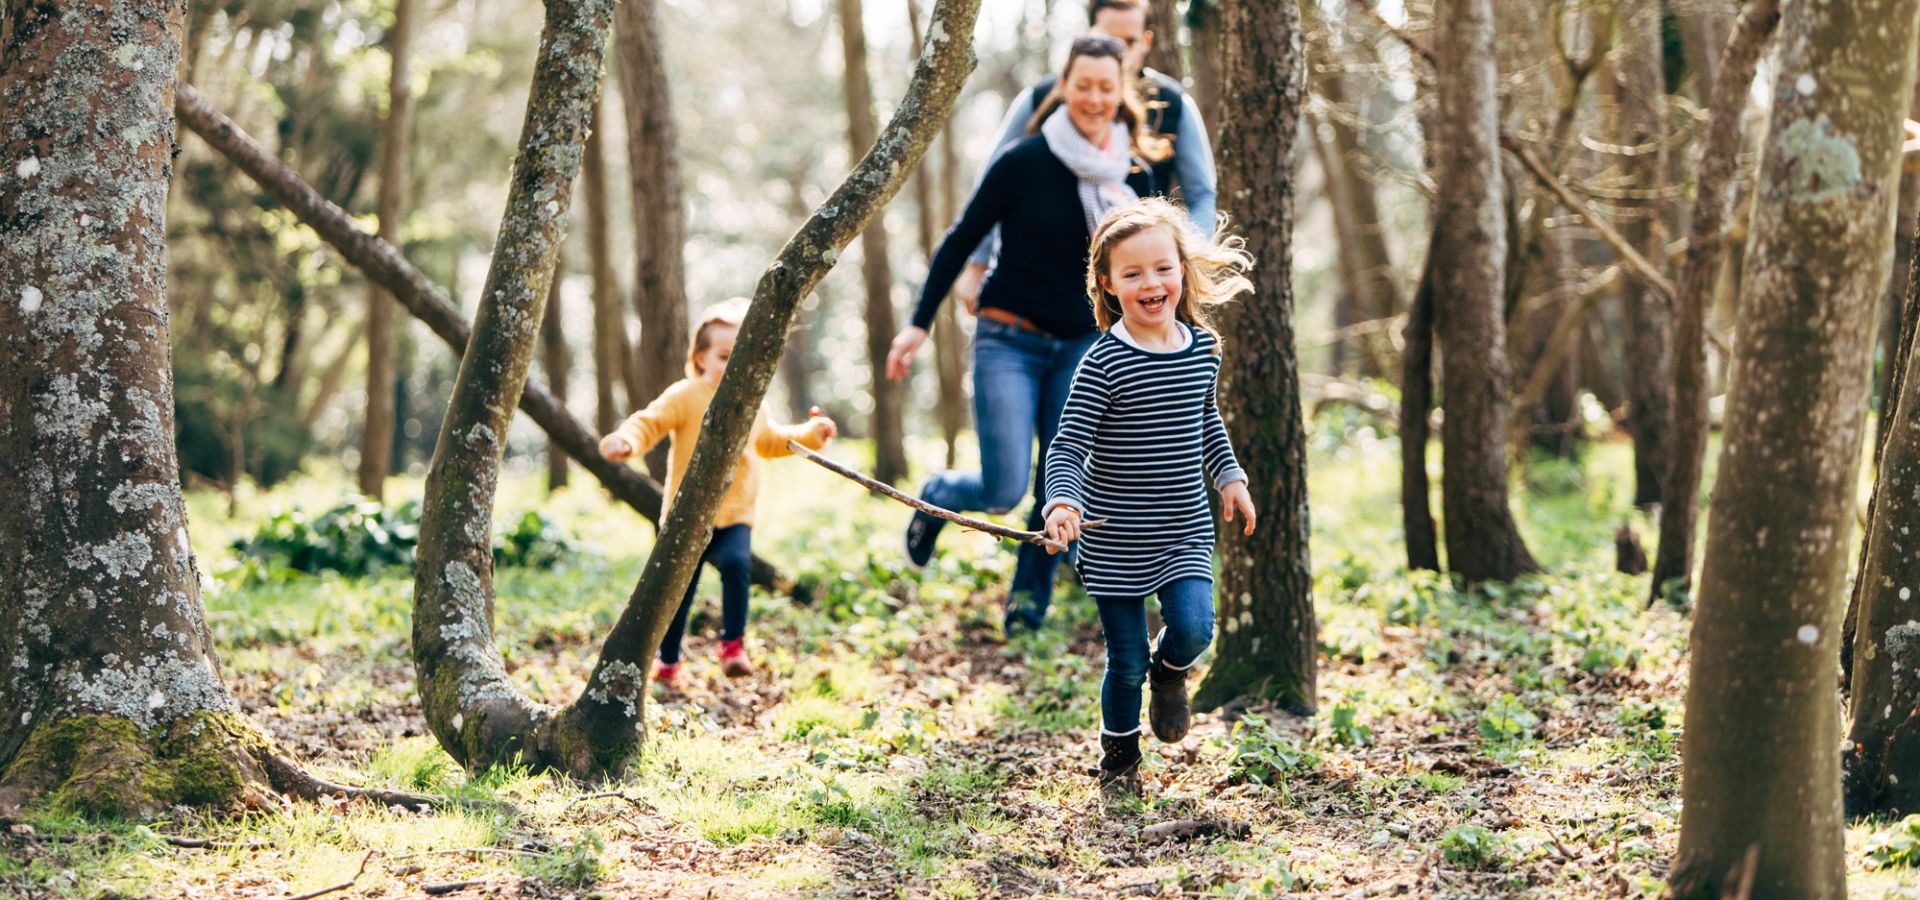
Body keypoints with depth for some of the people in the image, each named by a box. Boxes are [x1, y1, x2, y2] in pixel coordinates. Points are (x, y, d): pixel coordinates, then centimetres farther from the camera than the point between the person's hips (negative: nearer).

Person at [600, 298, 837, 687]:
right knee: (678, 587, 3)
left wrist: (811, 434, 22)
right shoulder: (684, 396, -5)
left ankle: (733, 645, -14)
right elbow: (648, 423, -14)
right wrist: (625, 440, -35)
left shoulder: (751, 404, 13)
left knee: (736, 562, -26)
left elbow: (769, 440, 31)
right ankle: (668, 662, 23)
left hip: (734, 516, 3)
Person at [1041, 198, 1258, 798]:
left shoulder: (1203, 347, 2)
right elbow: (1068, 447, -16)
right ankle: (1119, 759, 27)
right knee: (1126, 659, 2)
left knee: (1193, 629, -16)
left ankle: (1169, 674, 20)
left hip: (1185, 529, 4)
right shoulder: (1105, 362, -15)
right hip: (1114, 536, -3)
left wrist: (1229, 476, 15)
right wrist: (1062, 501, -33)